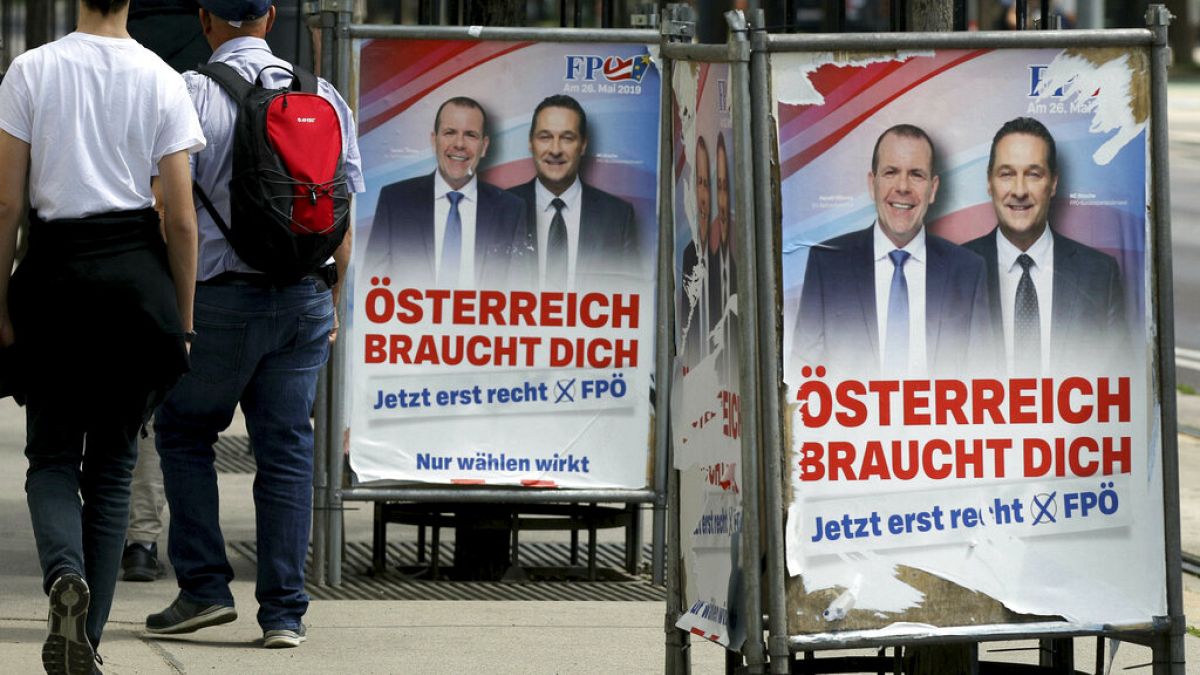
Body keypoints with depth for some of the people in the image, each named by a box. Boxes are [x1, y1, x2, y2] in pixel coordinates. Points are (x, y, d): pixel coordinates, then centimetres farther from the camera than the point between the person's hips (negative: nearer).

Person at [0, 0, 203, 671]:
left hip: (54, 270, -1)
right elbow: (182, 218, -1)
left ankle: (65, 575, -19)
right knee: (113, 462, 11)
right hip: (136, 274, 1)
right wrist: (182, 320, 8)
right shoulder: (161, 81, -2)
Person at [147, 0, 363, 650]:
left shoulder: (194, 94, -7)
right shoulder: (324, 97, 6)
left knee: (183, 432, 14)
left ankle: (204, 588, 8)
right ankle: (283, 611, 4)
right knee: (287, 449, 6)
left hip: (222, 296, -4)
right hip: (305, 297, 4)